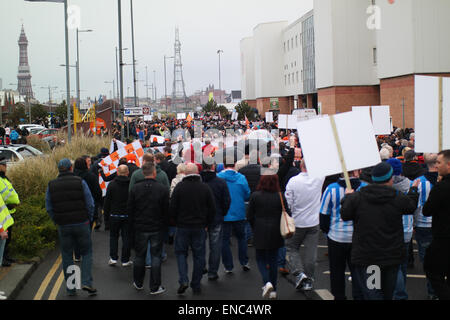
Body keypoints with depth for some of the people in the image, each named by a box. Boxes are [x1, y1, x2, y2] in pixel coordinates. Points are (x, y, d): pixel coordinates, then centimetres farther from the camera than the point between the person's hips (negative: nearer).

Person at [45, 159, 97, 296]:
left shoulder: (51, 185, 2)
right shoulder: (80, 182, -5)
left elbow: (49, 208, 3)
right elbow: (90, 204, -6)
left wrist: (57, 221, 13)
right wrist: (89, 219, 7)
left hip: (63, 226, 2)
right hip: (81, 223, -2)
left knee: (67, 256, 11)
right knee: (86, 252, 11)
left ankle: (71, 288, 14)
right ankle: (86, 282, -2)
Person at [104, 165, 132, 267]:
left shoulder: (112, 184, -7)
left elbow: (107, 200, -1)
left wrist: (106, 212, 12)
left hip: (114, 215, 0)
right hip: (128, 215, 0)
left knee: (113, 236, 14)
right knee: (126, 237, 7)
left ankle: (113, 258, 9)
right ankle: (125, 260, 10)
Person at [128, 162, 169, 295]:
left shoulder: (135, 188, -5)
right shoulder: (163, 189, -11)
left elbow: (129, 209, 0)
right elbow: (166, 210, -5)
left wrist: (133, 224, 12)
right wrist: (165, 226, 8)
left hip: (140, 228, 2)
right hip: (157, 229, -2)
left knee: (139, 256, 15)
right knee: (156, 256, 4)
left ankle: (138, 283, 27)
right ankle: (155, 287, 6)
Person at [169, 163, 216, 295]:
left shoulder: (179, 187, -7)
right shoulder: (205, 188, -3)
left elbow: (172, 208, -5)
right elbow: (212, 209, 1)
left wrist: (177, 222, 10)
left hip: (182, 226, -1)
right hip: (200, 227, 1)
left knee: (181, 252, 13)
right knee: (199, 255, 10)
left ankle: (183, 280, -4)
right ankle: (196, 286, 14)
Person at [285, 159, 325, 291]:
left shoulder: (293, 181, -15)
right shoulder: (319, 178, -9)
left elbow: (288, 203, -11)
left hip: (297, 223, -2)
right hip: (314, 222, 2)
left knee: (291, 248, 13)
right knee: (311, 252, 9)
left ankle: (299, 273, -6)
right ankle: (308, 281, 14)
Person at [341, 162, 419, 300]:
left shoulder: (356, 197, -8)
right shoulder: (399, 198, -8)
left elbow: (345, 215, 3)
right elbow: (411, 206, 13)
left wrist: (347, 197, 21)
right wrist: (413, 190, 33)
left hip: (365, 256, -1)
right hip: (392, 256, 2)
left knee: (371, 293, -3)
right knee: (388, 292, 19)